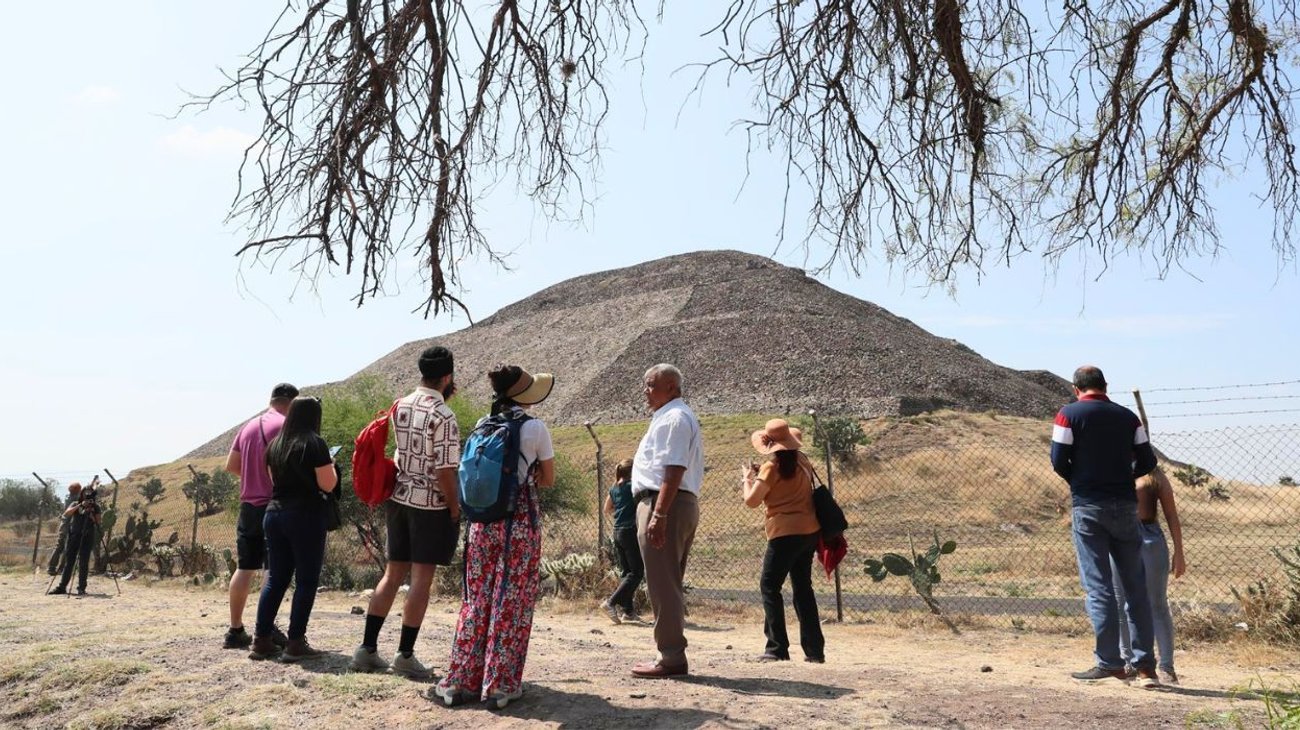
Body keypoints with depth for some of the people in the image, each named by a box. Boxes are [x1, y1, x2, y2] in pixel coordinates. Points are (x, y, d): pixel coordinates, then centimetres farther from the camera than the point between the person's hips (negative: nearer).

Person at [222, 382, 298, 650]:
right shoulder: (285, 425, -10)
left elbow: (231, 465, 15)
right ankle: (267, 629, -1)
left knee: (244, 568, 11)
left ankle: (235, 630, 15)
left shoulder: (249, 426, 13)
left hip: (248, 505, 7)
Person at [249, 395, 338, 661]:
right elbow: (327, 484, -12)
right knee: (306, 580, 0)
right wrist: (330, 466, 6)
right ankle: (295, 643, 0)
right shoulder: (314, 443, -10)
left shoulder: (275, 444, 10)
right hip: (306, 516, -7)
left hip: (275, 512, 7)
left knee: (275, 577, 13)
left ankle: (261, 640, 14)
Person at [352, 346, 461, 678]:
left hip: (399, 499, 7)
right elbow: (445, 471, -19)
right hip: (431, 505, -7)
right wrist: (455, 509, -5)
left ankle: (368, 648, 19)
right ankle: (405, 655, 8)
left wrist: (442, 396, 15)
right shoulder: (444, 417, -16)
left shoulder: (399, 407, 6)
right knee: (421, 579, 2)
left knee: (393, 574, 14)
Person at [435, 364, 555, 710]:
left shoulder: (481, 426, 5)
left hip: (483, 521, 4)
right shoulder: (535, 428, -8)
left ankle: (461, 680, 16)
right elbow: (548, 479, 1)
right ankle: (500, 685, 9)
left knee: (476, 600, 12)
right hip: (521, 522, -4)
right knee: (512, 603, 4)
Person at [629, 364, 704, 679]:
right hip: (683, 504, 11)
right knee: (668, 584, 15)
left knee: (662, 584, -6)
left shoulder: (674, 418, -11)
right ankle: (672, 654, 23)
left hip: (664, 504, -11)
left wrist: (658, 515, -27)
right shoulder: (678, 417, 22)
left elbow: (674, 470, -22)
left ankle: (671, 657, -1)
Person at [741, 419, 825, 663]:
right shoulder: (802, 462, 8)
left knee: (769, 586, 3)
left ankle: (777, 648, 0)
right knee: (803, 588, 14)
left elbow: (751, 501, -11)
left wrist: (747, 478, 6)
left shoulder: (773, 467, -12)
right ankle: (814, 649, 16)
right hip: (810, 531, 7)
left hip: (786, 533, -7)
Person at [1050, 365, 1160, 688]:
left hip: (1088, 506, -3)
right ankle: (1145, 665, 13)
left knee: (1098, 586, 0)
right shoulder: (1128, 416, 8)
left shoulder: (1069, 414, -3)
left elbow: (1059, 462, -7)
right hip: (1125, 505, 3)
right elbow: (1147, 462, 6)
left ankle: (1110, 662, 1)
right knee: (1135, 587, 10)